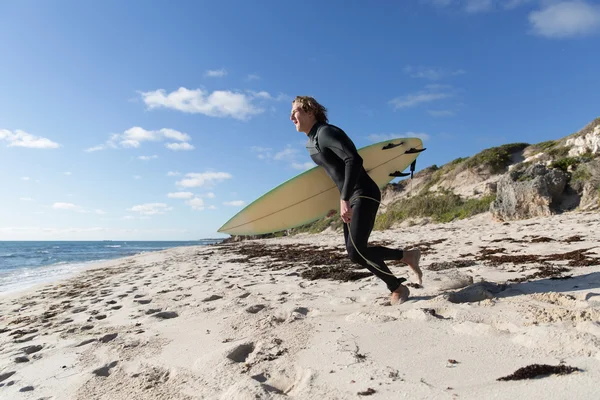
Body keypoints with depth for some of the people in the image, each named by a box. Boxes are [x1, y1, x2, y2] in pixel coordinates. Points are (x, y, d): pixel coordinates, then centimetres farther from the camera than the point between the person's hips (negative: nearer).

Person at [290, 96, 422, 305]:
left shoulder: (326, 132, -15)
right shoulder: (310, 143, 14)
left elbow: (354, 160, -29)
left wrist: (344, 199, -34)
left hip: (364, 194, -10)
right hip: (351, 198, 10)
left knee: (356, 251, -19)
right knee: (354, 251, 7)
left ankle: (407, 255, 4)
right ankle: (397, 288, 18)